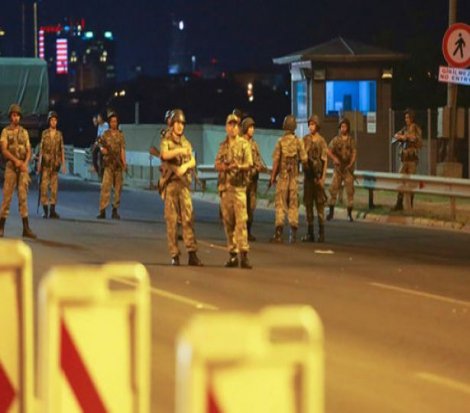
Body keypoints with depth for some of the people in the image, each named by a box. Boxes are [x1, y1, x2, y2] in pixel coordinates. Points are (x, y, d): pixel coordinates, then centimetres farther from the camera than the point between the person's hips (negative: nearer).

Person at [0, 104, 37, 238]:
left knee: (23, 196, 0)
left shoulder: (24, 132, 13)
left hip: (23, 167, 3)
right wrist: (16, 160, -21)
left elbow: (29, 150, 8)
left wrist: (25, 163, -10)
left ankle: (26, 228, -3)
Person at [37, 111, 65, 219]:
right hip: (46, 163, -2)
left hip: (55, 164, 2)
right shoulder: (45, 133, 3)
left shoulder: (59, 134, 8)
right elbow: (41, 149, 4)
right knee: (44, 185, -5)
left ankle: (52, 210, 7)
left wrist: (63, 164, 5)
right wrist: (39, 163, 0)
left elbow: (62, 150, 9)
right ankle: (45, 209, -1)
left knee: (54, 187, 3)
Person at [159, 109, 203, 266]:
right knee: (171, 219, -3)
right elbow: (165, 154, -19)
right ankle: (174, 255, 0)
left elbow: (193, 161, 8)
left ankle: (192, 254, -8)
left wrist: (185, 166, -11)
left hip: (184, 183, 3)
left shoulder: (186, 143, 17)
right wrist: (180, 150, -25)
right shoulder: (166, 141, 2)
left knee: (188, 217, -5)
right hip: (170, 183, -3)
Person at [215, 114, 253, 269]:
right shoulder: (223, 145, 16)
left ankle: (243, 254, -17)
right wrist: (225, 167, -11)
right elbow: (217, 165, 11)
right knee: (228, 221, 5)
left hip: (239, 186, -5)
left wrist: (238, 166, -24)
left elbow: (249, 165, -4)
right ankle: (232, 254, 10)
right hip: (224, 186, 5)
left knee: (241, 220, -12)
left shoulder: (244, 144, 2)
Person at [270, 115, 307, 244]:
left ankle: (279, 233, -4)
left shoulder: (281, 141, -8)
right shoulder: (298, 142, -3)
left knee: (280, 204, 1)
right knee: (293, 204, 8)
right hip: (294, 176, 2)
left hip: (282, 176, -2)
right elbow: (304, 160, -3)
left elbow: (276, 160, -10)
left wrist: (273, 176, -3)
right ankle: (293, 232, 4)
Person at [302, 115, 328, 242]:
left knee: (320, 203, -4)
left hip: (318, 175, -5)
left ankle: (321, 233, -1)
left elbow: (325, 160, -6)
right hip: (307, 174, 5)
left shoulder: (321, 141, -5)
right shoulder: (305, 140, 8)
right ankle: (309, 233, 11)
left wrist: (323, 177, -10)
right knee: (308, 203, 6)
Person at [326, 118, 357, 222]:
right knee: (333, 189, -1)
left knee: (350, 191, -1)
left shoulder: (351, 140, 3)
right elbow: (328, 150, -4)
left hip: (348, 169, 0)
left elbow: (354, 153, -1)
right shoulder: (336, 140, 3)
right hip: (338, 168, 0)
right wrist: (334, 158, -20)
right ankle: (331, 211, 10)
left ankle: (349, 214, 6)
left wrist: (350, 164, -14)